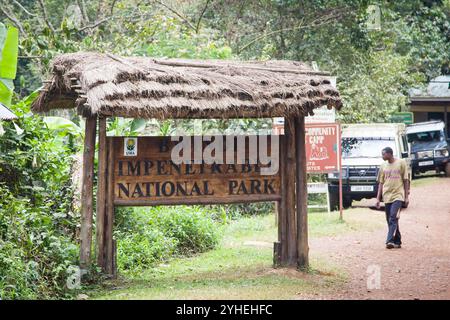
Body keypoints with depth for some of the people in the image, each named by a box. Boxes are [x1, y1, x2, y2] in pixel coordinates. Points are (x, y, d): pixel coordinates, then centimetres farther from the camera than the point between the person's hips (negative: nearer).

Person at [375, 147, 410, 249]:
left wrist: (407, 196, -3)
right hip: (387, 196, 5)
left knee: (393, 218, -19)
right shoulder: (383, 166, 11)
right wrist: (378, 198, 8)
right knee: (390, 220, 5)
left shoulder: (401, 163, 0)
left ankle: (390, 241, -26)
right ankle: (397, 242, 13)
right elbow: (381, 183, 14)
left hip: (398, 195, -5)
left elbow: (406, 180, 1)